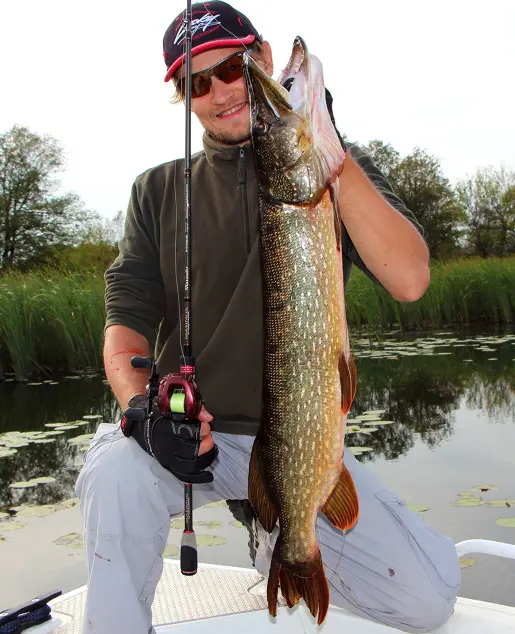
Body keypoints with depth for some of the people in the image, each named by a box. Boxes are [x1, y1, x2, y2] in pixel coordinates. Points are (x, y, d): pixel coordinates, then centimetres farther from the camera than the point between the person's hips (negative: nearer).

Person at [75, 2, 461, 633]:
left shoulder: (337, 172, 4)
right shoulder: (159, 190, 8)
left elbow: (409, 281, -13)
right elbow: (126, 321, 2)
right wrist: (142, 404, -20)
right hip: (185, 434, 0)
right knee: (114, 472, -34)